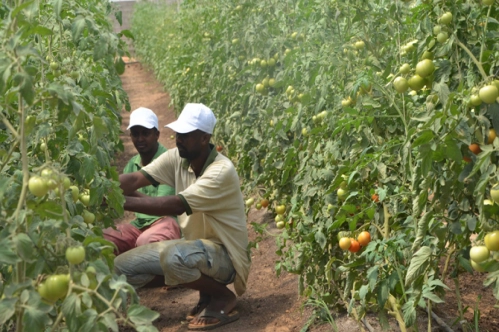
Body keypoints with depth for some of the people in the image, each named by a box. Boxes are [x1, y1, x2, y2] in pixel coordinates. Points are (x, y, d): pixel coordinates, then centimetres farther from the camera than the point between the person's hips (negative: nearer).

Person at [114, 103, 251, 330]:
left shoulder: (222, 171, -27)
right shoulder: (177, 158, -4)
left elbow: (175, 205, -35)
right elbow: (135, 179, -11)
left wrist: (121, 201, -36)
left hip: (224, 254, -8)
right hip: (194, 244, 8)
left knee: (173, 257, -39)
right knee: (121, 267, 0)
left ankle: (222, 297, -6)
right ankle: (208, 293, 10)